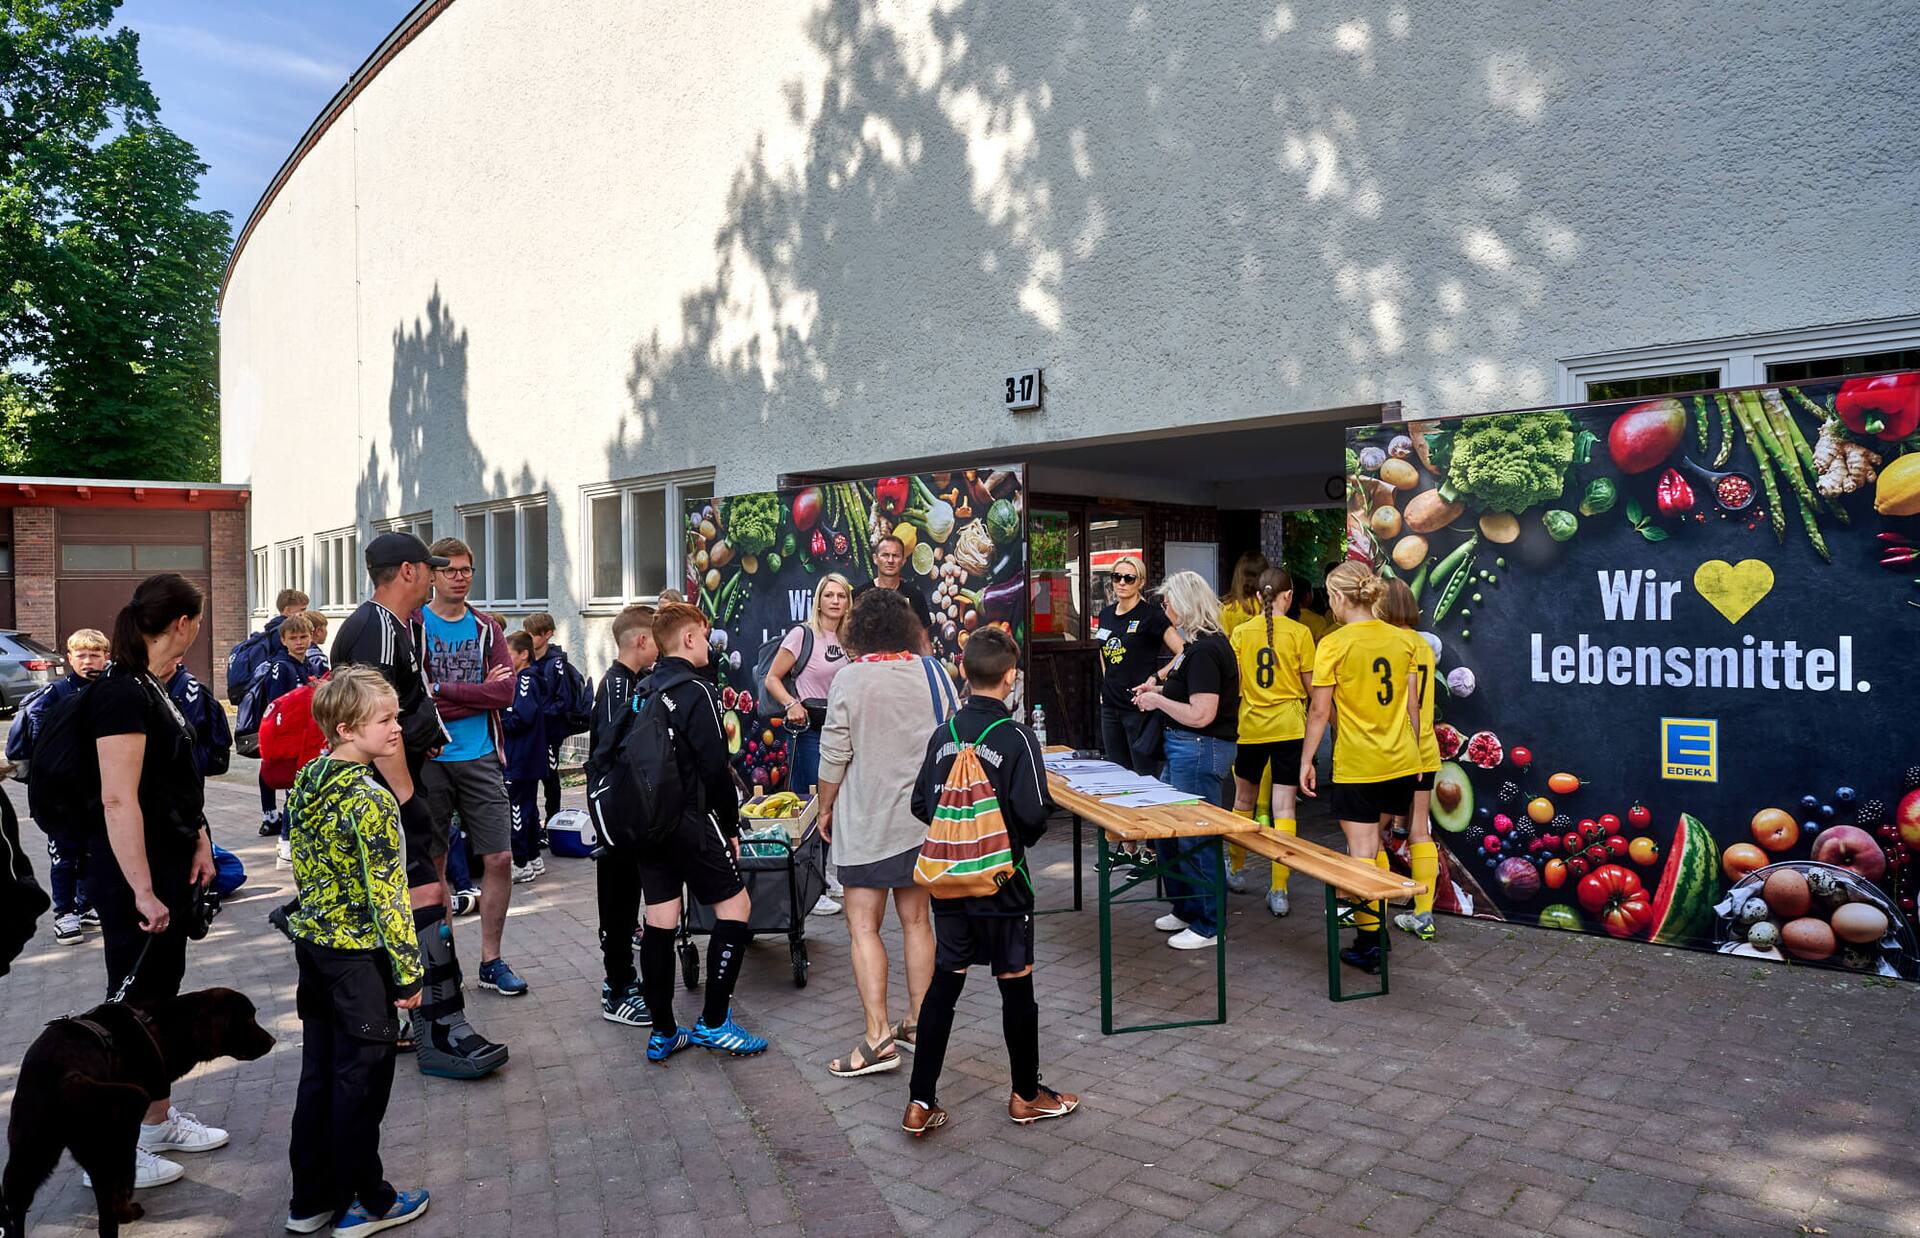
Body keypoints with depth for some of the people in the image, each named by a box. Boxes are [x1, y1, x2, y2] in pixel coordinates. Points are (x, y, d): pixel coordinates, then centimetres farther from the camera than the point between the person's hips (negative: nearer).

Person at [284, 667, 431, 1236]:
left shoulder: (306, 782, 3)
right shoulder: (370, 798, -22)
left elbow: (303, 868, 12)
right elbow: (387, 893, -21)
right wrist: (408, 972, -14)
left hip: (312, 943, 8)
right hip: (360, 955, -8)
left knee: (318, 1074, 17)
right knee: (361, 1081, 5)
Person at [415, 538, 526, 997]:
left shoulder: (487, 628, 8)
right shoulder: (413, 625, 0)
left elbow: (504, 694, -6)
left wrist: (441, 691, -13)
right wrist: (477, 692, -15)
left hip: (480, 758, 3)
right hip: (429, 759, -2)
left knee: (499, 859, 1)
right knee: (433, 862, 7)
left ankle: (491, 960, 14)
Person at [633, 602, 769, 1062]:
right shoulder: (697, 692, -12)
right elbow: (716, 766, -15)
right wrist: (731, 826, -5)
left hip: (648, 821, 8)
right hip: (691, 821, -7)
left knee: (659, 921, 9)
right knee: (735, 906, 3)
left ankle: (663, 1033, 15)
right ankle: (714, 1022, 4)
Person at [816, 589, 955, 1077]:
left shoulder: (850, 679, -13)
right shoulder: (933, 672, -1)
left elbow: (834, 756, -10)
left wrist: (826, 807, 6)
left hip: (867, 821, -5)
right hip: (924, 817, 5)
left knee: (864, 927, 0)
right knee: (916, 918, 16)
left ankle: (878, 1039, -5)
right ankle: (918, 1019, 26)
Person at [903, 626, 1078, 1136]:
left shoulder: (943, 734, -1)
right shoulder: (1016, 739, -15)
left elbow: (921, 804, 2)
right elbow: (1033, 813, -19)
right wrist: (1017, 838, 2)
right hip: (1001, 882, -4)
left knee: (945, 981, 12)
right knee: (1016, 984, 11)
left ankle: (920, 1103, 15)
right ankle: (1026, 1095, 26)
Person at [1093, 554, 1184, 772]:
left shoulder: (1151, 615, -10)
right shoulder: (1105, 615, 11)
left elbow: (1184, 653, -17)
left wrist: (1156, 677, -19)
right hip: (1110, 707, 7)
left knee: (1145, 776, -3)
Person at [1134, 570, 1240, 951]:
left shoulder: (1204, 650, -21)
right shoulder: (1207, 642, 11)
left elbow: (1200, 715, -25)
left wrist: (1158, 701, -13)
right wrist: (1160, 691, 12)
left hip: (1199, 750, -11)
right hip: (1185, 749, 11)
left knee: (1196, 838, 0)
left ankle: (1208, 924, 14)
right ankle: (1184, 909, 32)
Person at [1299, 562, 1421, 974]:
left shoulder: (1333, 644, -12)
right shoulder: (1400, 639, 4)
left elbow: (1320, 712, -11)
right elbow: (1412, 705, 9)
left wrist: (1306, 761, -1)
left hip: (1356, 766, -6)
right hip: (1401, 762, 6)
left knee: (1362, 853, 2)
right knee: (1373, 844, 21)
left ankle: (1368, 943, 6)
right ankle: (1372, 917, 31)